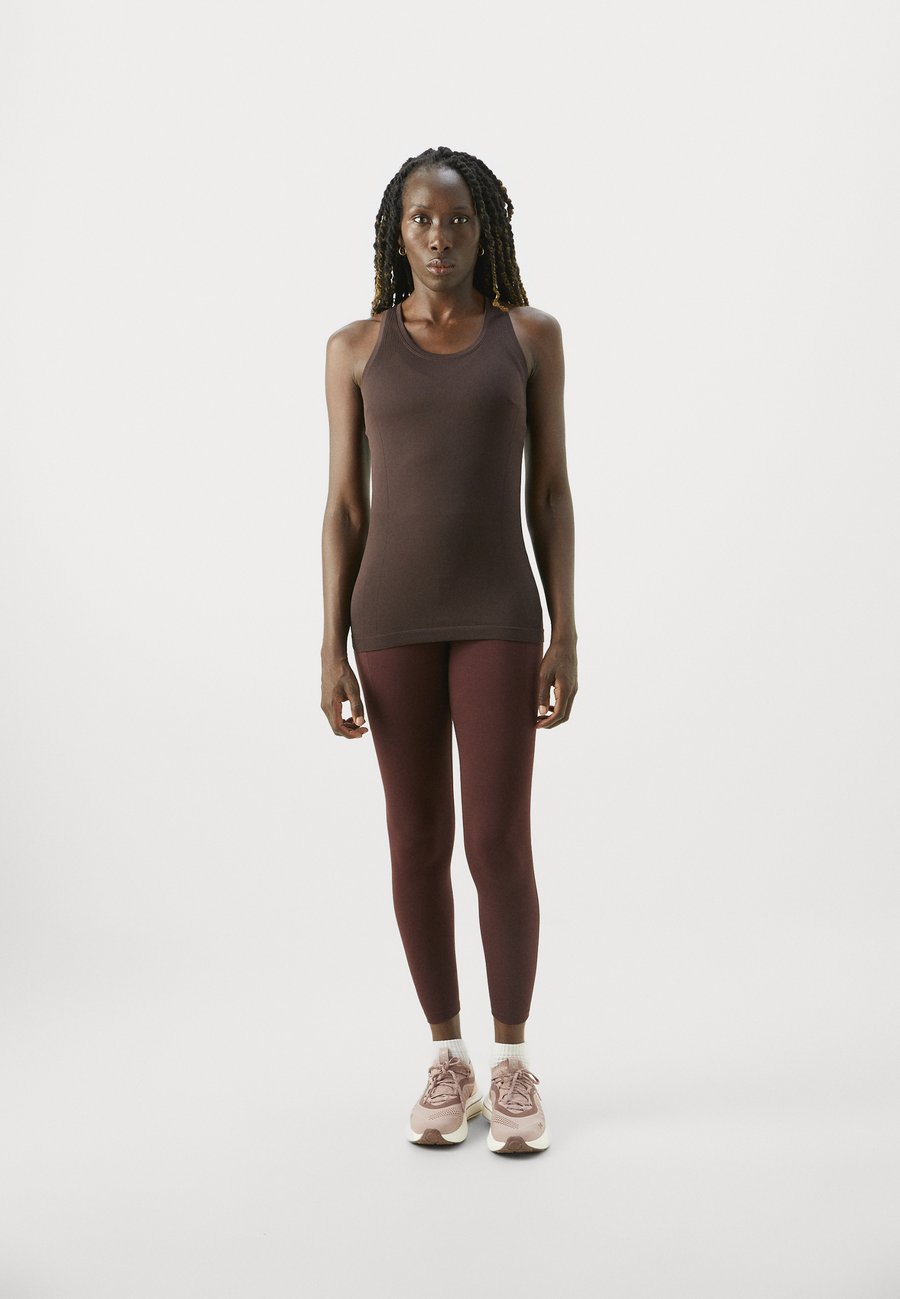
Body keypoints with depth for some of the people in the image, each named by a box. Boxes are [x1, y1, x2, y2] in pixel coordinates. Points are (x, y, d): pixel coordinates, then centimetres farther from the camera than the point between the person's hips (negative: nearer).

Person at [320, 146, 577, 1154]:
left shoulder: (530, 335, 5)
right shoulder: (356, 348, 6)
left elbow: (550, 493, 3)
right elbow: (343, 505, 4)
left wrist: (566, 637, -3)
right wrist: (333, 650, -3)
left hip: (499, 614, -1)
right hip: (393, 616, 1)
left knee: (499, 846, -5)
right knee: (418, 844, 5)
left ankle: (512, 1066, 14)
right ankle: (447, 1064, 20)